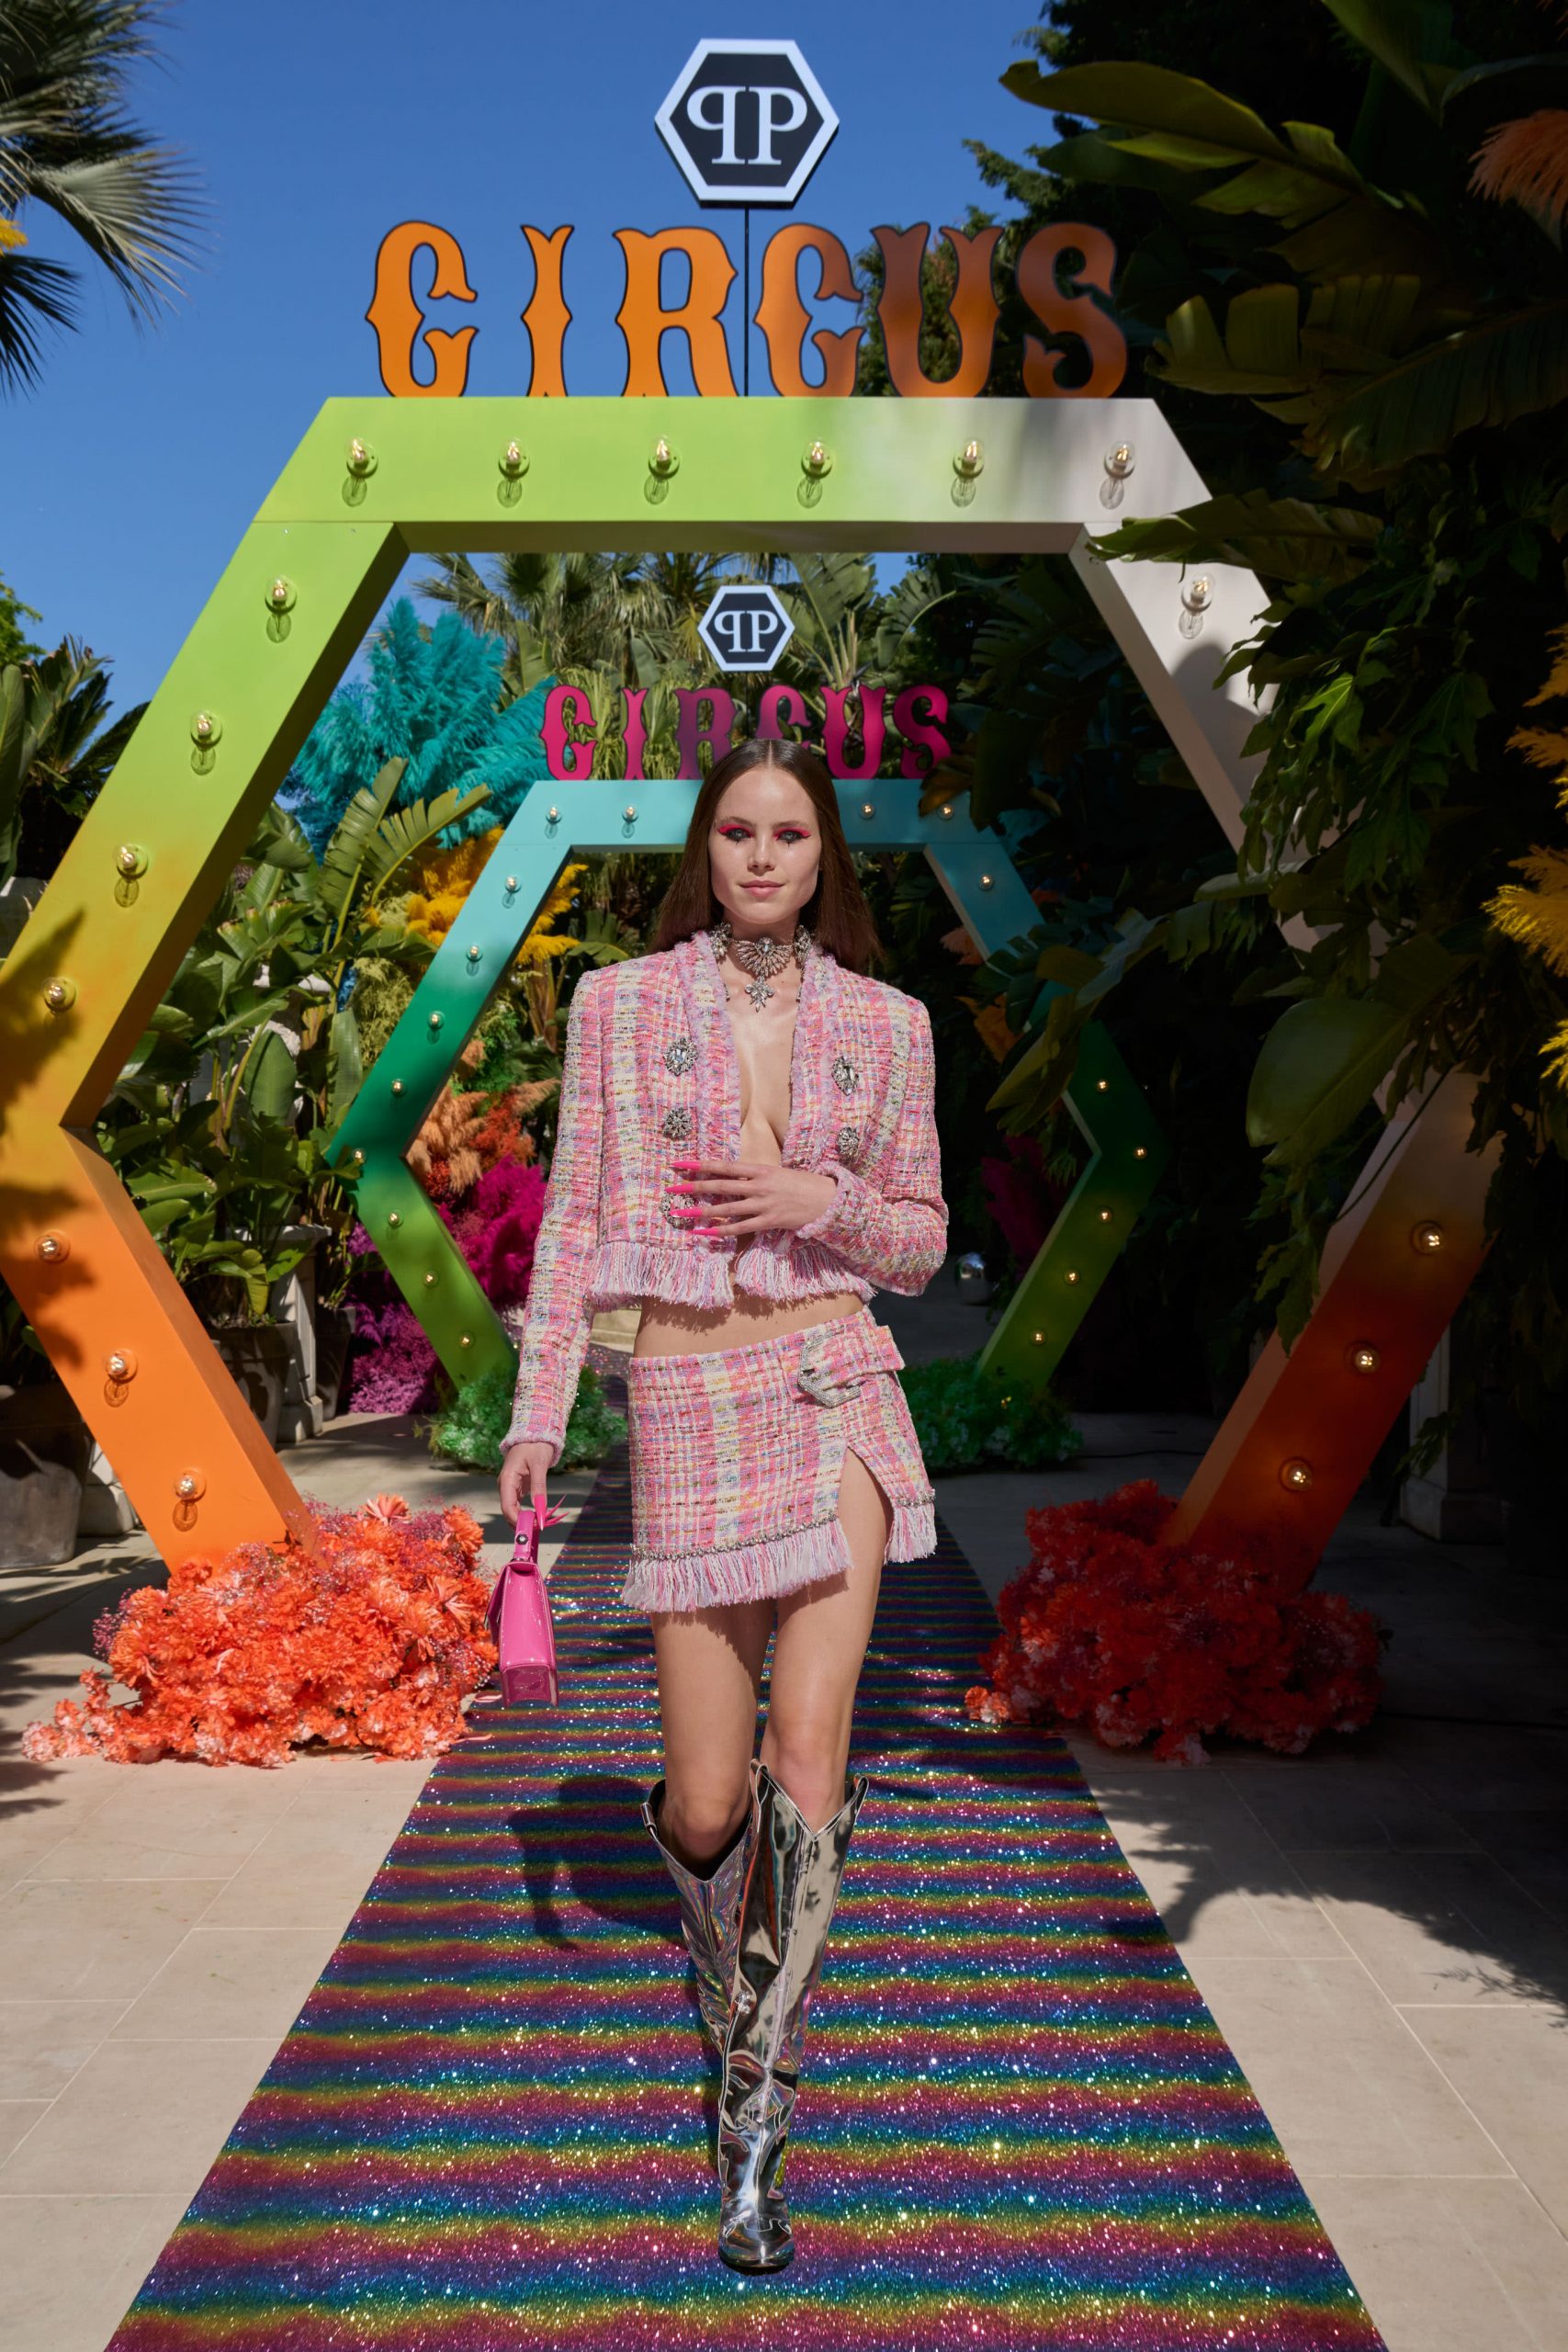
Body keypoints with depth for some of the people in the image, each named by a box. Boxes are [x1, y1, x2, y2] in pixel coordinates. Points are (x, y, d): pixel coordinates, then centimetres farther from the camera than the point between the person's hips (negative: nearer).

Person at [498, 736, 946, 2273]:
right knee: (706, 1802, 2)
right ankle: (730, 1959, 40)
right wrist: (539, 1408, -3)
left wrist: (826, 1200, -9)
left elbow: (922, 1243, 11)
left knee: (805, 1756, -12)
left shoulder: (885, 1021, 7)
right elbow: (574, 1219, 4)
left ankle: (756, 2111, 3)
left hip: (837, 1394, 1)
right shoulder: (619, 1003, 4)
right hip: (688, 1405, 0)